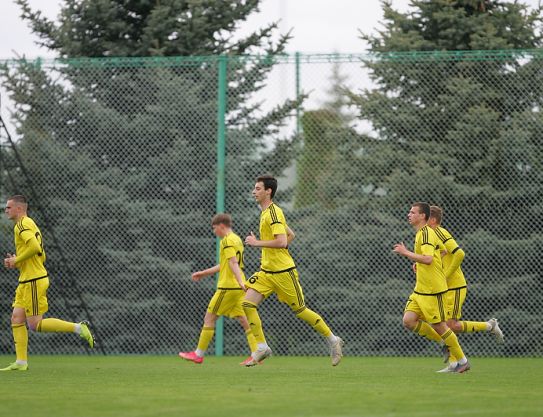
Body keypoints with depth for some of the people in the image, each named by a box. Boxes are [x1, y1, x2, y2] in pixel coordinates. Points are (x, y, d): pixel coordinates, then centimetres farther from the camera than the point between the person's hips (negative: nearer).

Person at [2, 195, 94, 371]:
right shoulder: (30, 225, 20)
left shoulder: (22, 224, -11)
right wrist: (15, 262, 14)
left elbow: (34, 246, -28)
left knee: (35, 324, -9)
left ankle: (78, 328, -7)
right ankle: (21, 362, 3)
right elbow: (41, 256, 23)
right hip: (26, 281, 10)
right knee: (17, 319, 5)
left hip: (34, 281, -10)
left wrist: (16, 260, -14)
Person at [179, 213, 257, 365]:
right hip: (237, 289, 9)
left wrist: (241, 282, -35)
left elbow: (233, 263, -24)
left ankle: (198, 354, 7)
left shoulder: (227, 240, -9)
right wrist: (203, 273, 34)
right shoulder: (237, 239, 20)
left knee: (209, 318, 1)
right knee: (244, 320, 2)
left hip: (227, 287, -9)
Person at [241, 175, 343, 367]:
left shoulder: (273, 212, -15)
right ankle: (262, 347, -4)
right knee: (248, 304, -8)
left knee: (300, 310, 1)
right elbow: (291, 235, 24)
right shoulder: (265, 212, 14)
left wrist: (257, 243, -20)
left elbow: (282, 241, -26)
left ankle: (333, 340, 17)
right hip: (266, 270, 9)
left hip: (283, 271, -9)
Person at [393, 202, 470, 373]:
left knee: (439, 326, -2)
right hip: (420, 289, 10)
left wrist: (406, 253, -22)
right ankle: (443, 342, 13)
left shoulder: (426, 233, -16)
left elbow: (428, 259, -30)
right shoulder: (420, 233, 15)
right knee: (408, 320, -2)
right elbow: (442, 251, 27)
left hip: (433, 290, -10)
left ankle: (462, 361, 11)